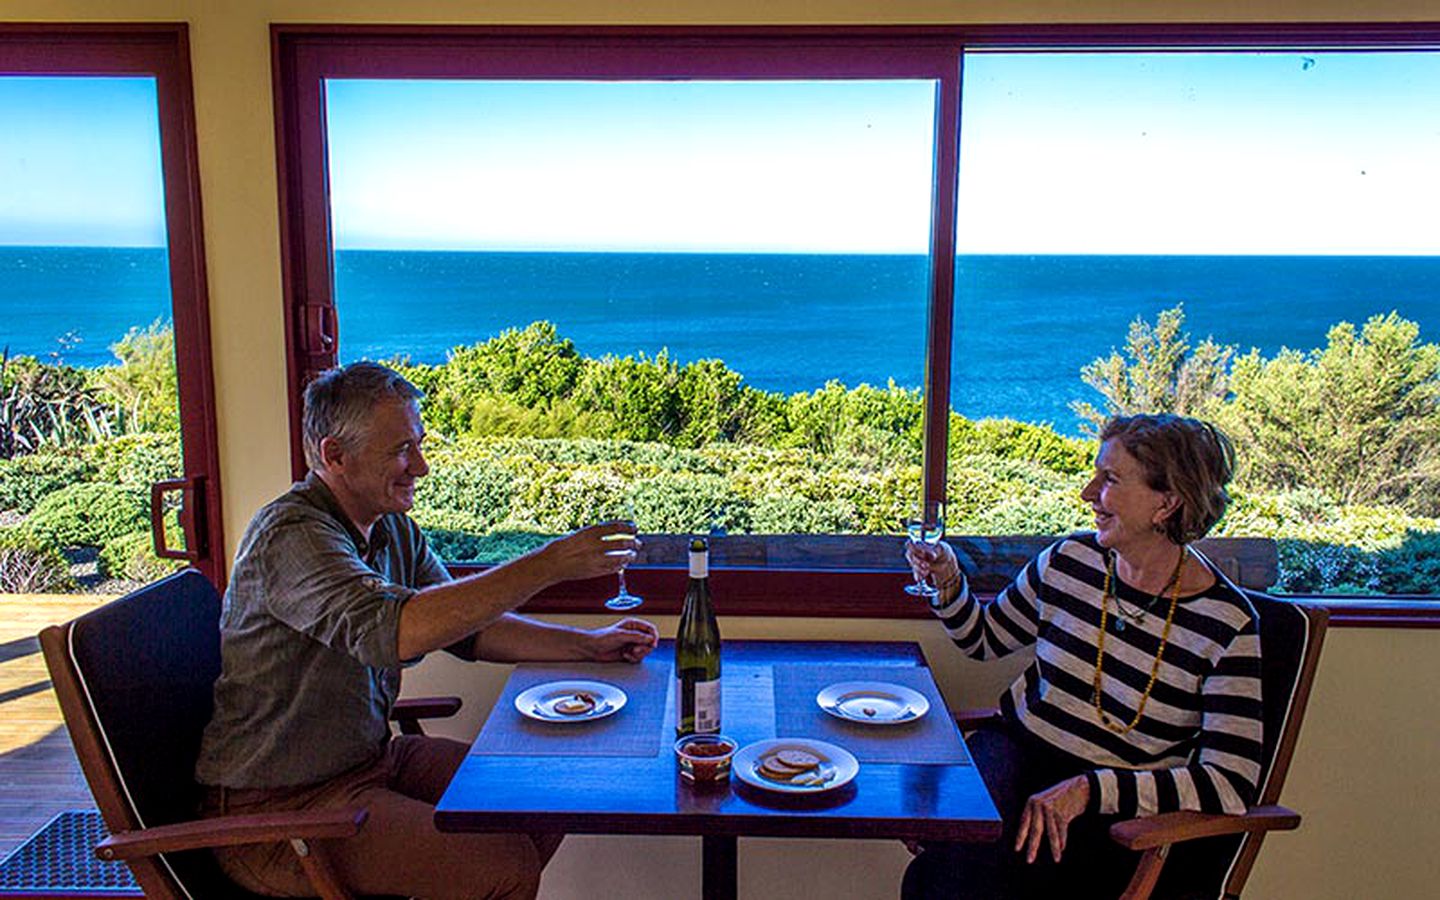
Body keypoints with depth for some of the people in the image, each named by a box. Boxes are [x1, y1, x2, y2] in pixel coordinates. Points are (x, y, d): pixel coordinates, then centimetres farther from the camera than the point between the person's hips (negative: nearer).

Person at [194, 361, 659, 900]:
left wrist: (590, 645, -2)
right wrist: (550, 563, -36)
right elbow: (394, 630, -39)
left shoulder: (393, 529, 6)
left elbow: (468, 627, 10)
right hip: (278, 809, -8)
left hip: (371, 759, 9)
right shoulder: (291, 535, -22)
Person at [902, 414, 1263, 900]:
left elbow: (1228, 786, -15)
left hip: (1113, 812, -3)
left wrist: (1087, 789, -24)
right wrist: (949, 584, -4)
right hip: (1016, 751, 4)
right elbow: (984, 638, 17)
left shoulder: (1227, 624, -11)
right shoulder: (1070, 560, 0)